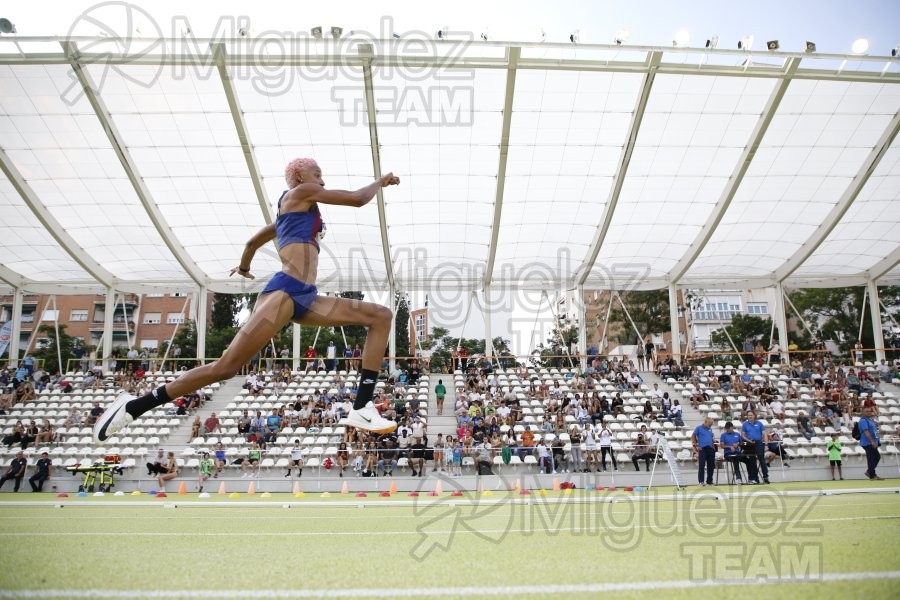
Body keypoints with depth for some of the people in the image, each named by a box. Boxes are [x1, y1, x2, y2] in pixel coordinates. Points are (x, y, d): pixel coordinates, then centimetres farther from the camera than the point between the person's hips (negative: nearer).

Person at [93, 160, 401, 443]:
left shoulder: (288, 213, 31)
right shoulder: (300, 192, 6)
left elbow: (253, 241, 43)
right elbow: (357, 199, 2)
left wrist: (243, 266, 63)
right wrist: (380, 181, 21)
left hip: (305, 298, 10)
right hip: (285, 291, -10)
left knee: (381, 316, 2)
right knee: (228, 365, -16)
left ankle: (361, 409, -7)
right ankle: (134, 406, -2)